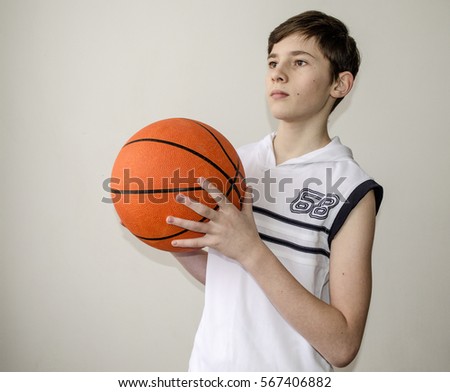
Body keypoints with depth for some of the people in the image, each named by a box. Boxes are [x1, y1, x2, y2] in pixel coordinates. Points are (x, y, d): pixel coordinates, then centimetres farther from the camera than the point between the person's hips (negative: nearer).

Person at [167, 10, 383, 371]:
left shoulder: (352, 190, -17)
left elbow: (342, 346, -22)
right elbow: (225, 277, 8)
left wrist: (250, 249, -28)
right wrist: (175, 242, -9)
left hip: (289, 373, -4)